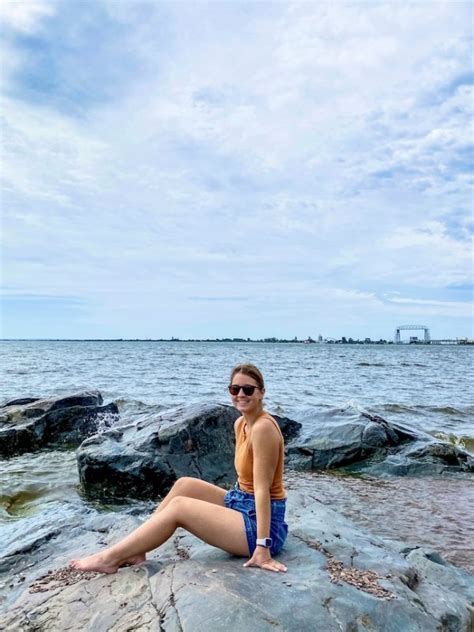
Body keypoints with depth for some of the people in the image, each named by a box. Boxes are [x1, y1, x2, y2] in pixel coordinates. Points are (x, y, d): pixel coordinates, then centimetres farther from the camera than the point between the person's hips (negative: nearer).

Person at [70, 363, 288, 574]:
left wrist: (262, 546, -25)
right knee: (184, 485, 3)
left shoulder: (262, 427, -23)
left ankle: (110, 558, 3)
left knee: (178, 506, -10)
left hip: (261, 523, -8)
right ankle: (134, 549, 9)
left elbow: (262, 489, -25)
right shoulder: (240, 424, 5)